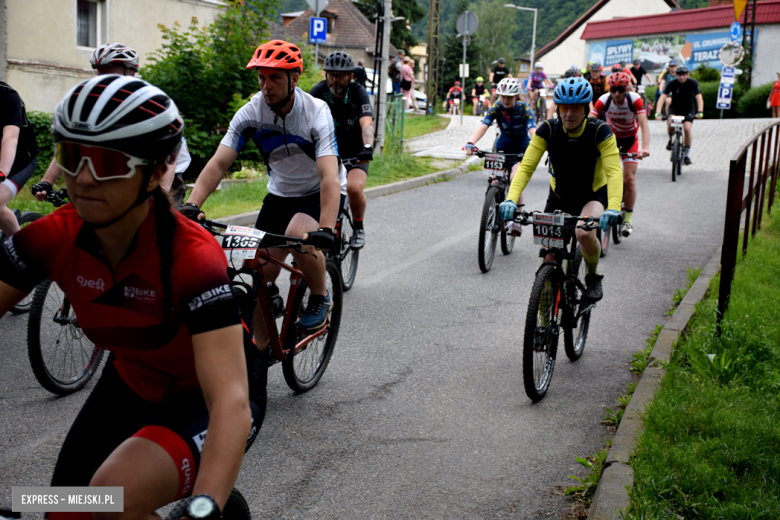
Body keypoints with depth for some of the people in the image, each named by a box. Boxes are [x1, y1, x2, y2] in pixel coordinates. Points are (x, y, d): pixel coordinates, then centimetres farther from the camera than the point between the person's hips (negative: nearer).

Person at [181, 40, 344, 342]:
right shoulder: (250, 113, -15)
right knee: (262, 273, -3)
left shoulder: (316, 113, -25)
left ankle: (320, 299, -6)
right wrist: (192, 205, -35)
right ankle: (261, 347, 15)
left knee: (299, 237, -34)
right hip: (280, 194, 4)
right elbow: (219, 163, -19)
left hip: (319, 194, -4)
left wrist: (326, 230, -50)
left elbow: (329, 177, -36)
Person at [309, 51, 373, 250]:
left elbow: (366, 124, -33)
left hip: (355, 155, -2)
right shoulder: (318, 92, -12)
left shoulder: (358, 93, -18)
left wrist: (368, 147, -52)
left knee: (354, 187, -28)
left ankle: (358, 227, 0)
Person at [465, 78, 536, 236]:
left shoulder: (524, 109, -19)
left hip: (521, 149, -3)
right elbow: (483, 126, -26)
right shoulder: (496, 107, -13)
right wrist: (471, 143, -43)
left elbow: (532, 129, -32)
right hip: (503, 147, 3)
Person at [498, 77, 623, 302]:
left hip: (593, 195, -2)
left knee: (585, 234, -31)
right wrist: (511, 199, -41)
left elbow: (613, 171, -31)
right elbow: (526, 167, -24)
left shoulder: (600, 131, -23)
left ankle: (593, 276, -1)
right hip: (559, 196, 3)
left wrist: (613, 208, -48)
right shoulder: (548, 129, -18)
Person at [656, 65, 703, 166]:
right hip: (674, 108, 0)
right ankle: (671, 139, 2)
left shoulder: (693, 83, -19)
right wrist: (658, 113, -43)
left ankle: (686, 153, -5)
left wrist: (700, 112, -44)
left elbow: (699, 98, -27)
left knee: (687, 128, -21)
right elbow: (662, 98, -28)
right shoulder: (672, 84, -20)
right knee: (670, 123, -31)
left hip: (688, 110, 0)